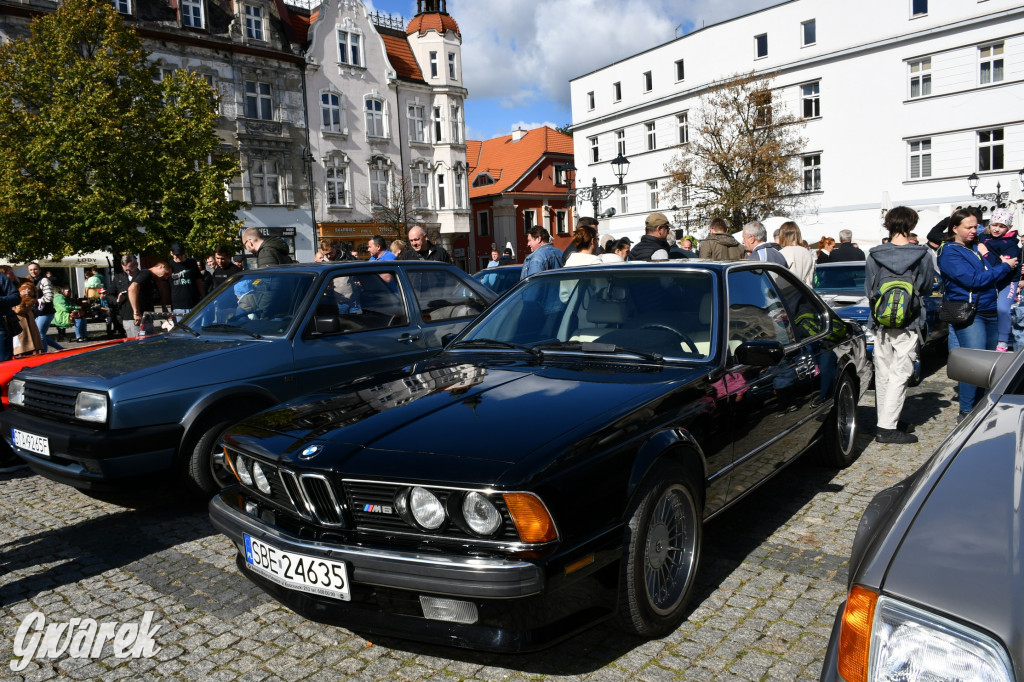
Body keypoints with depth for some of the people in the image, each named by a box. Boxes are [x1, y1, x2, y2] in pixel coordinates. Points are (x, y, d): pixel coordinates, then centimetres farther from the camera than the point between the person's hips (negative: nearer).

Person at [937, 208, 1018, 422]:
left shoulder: (975, 248, 18)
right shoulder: (949, 253, -8)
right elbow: (973, 280, -16)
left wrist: (1004, 263, 6)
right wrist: (1004, 267, -8)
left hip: (989, 312, 8)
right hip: (969, 314, -8)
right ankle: (966, 412, -5)